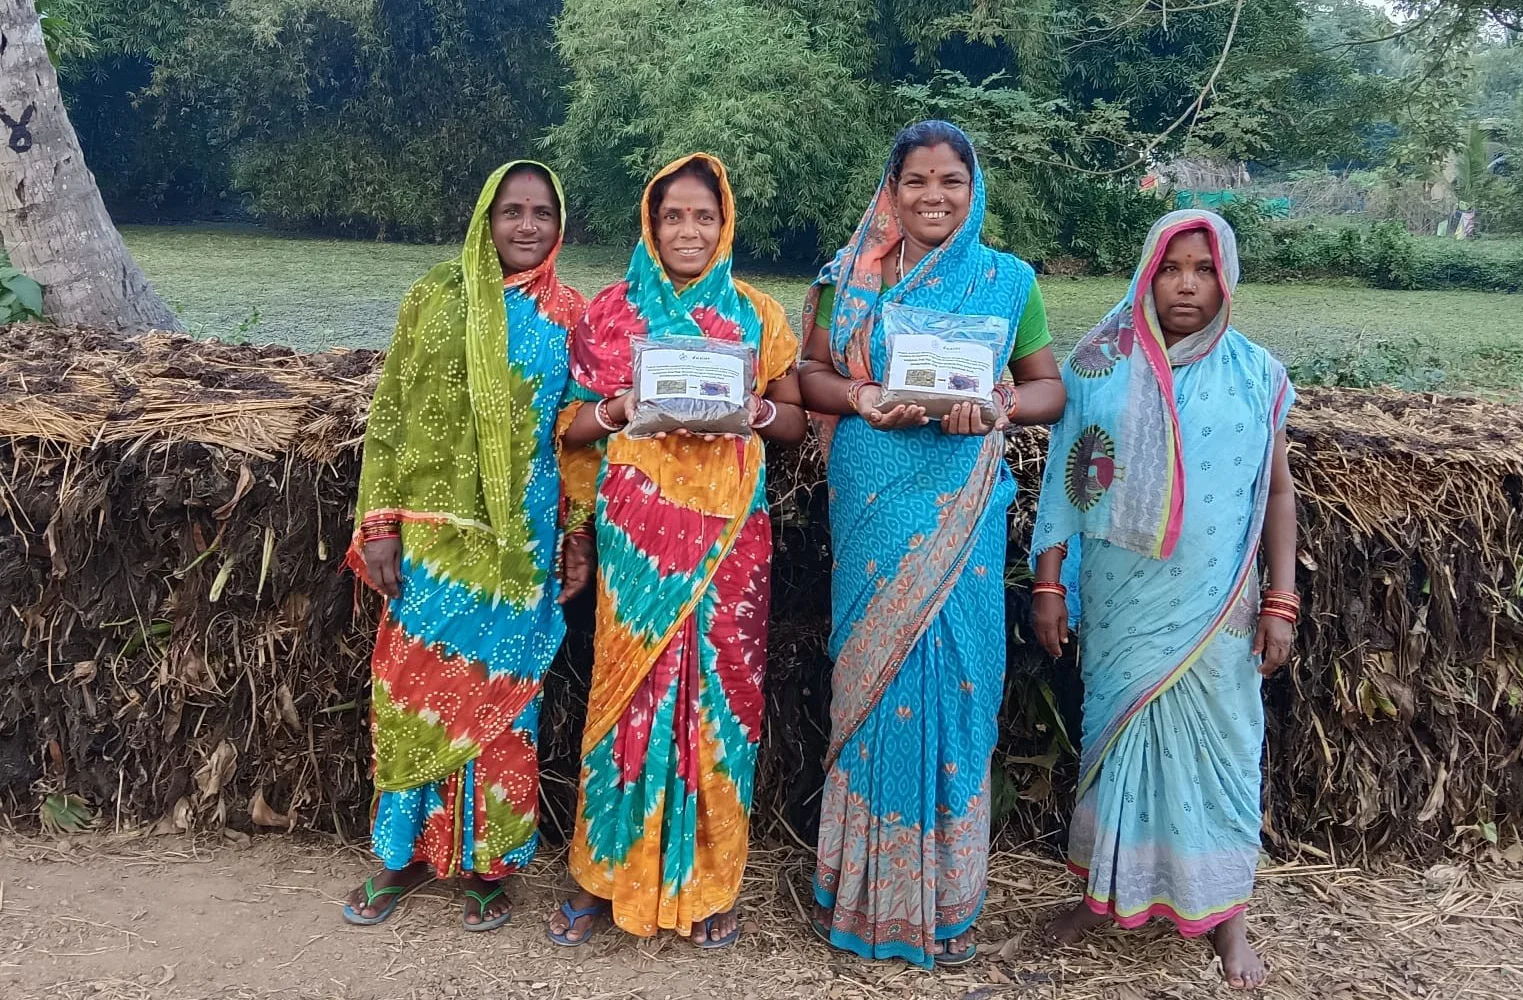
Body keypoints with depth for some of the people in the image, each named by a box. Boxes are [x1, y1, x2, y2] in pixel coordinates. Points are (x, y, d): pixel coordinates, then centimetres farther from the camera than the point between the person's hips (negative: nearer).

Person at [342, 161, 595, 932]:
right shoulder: (438, 296, 0)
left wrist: (580, 535, 2)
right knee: (417, 687, 6)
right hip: (434, 528, 0)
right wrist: (379, 522, -6)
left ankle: (487, 860, 22)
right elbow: (389, 413, 0)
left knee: (500, 692, 8)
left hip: (520, 540, 1)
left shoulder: (567, 315, 3)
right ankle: (405, 851, 24)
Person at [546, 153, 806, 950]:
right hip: (639, 524, 0)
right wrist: (624, 405, -14)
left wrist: (756, 410, -11)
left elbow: (798, 423, 10)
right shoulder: (612, 310, 6)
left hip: (729, 526, 1)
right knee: (632, 685, 0)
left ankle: (707, 883, 15)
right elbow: (571, 425, 6)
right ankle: (606, 872, 15)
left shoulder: (758, 314, 7)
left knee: (718, 689, 2)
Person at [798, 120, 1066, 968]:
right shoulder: (855, 276, 5)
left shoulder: (1009, 279, 5)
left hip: (960, 509, 0)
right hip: (874, 506, 0)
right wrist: (863, 400, -14)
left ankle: (945, 895, 18)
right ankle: (864, 884, 22)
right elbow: (810, 374, 7)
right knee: (872, 672, 5)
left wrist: (997, 406, -13)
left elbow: (1050, 388, 8)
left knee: (955, 676, 2)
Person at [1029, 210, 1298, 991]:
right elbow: (1063, 479, 2)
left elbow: (1277, 492, 4)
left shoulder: (1255, 373, 1)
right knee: (1115, 734, 10)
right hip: (1119, 596, 0)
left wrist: (1280, 601, -2)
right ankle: (1106, 888, 26)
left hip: (1213, 602, 0)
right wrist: (1048, 581, -2)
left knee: (1216, 741, 6)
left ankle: (1224, 911, 21)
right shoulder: (1099, 364, 0)